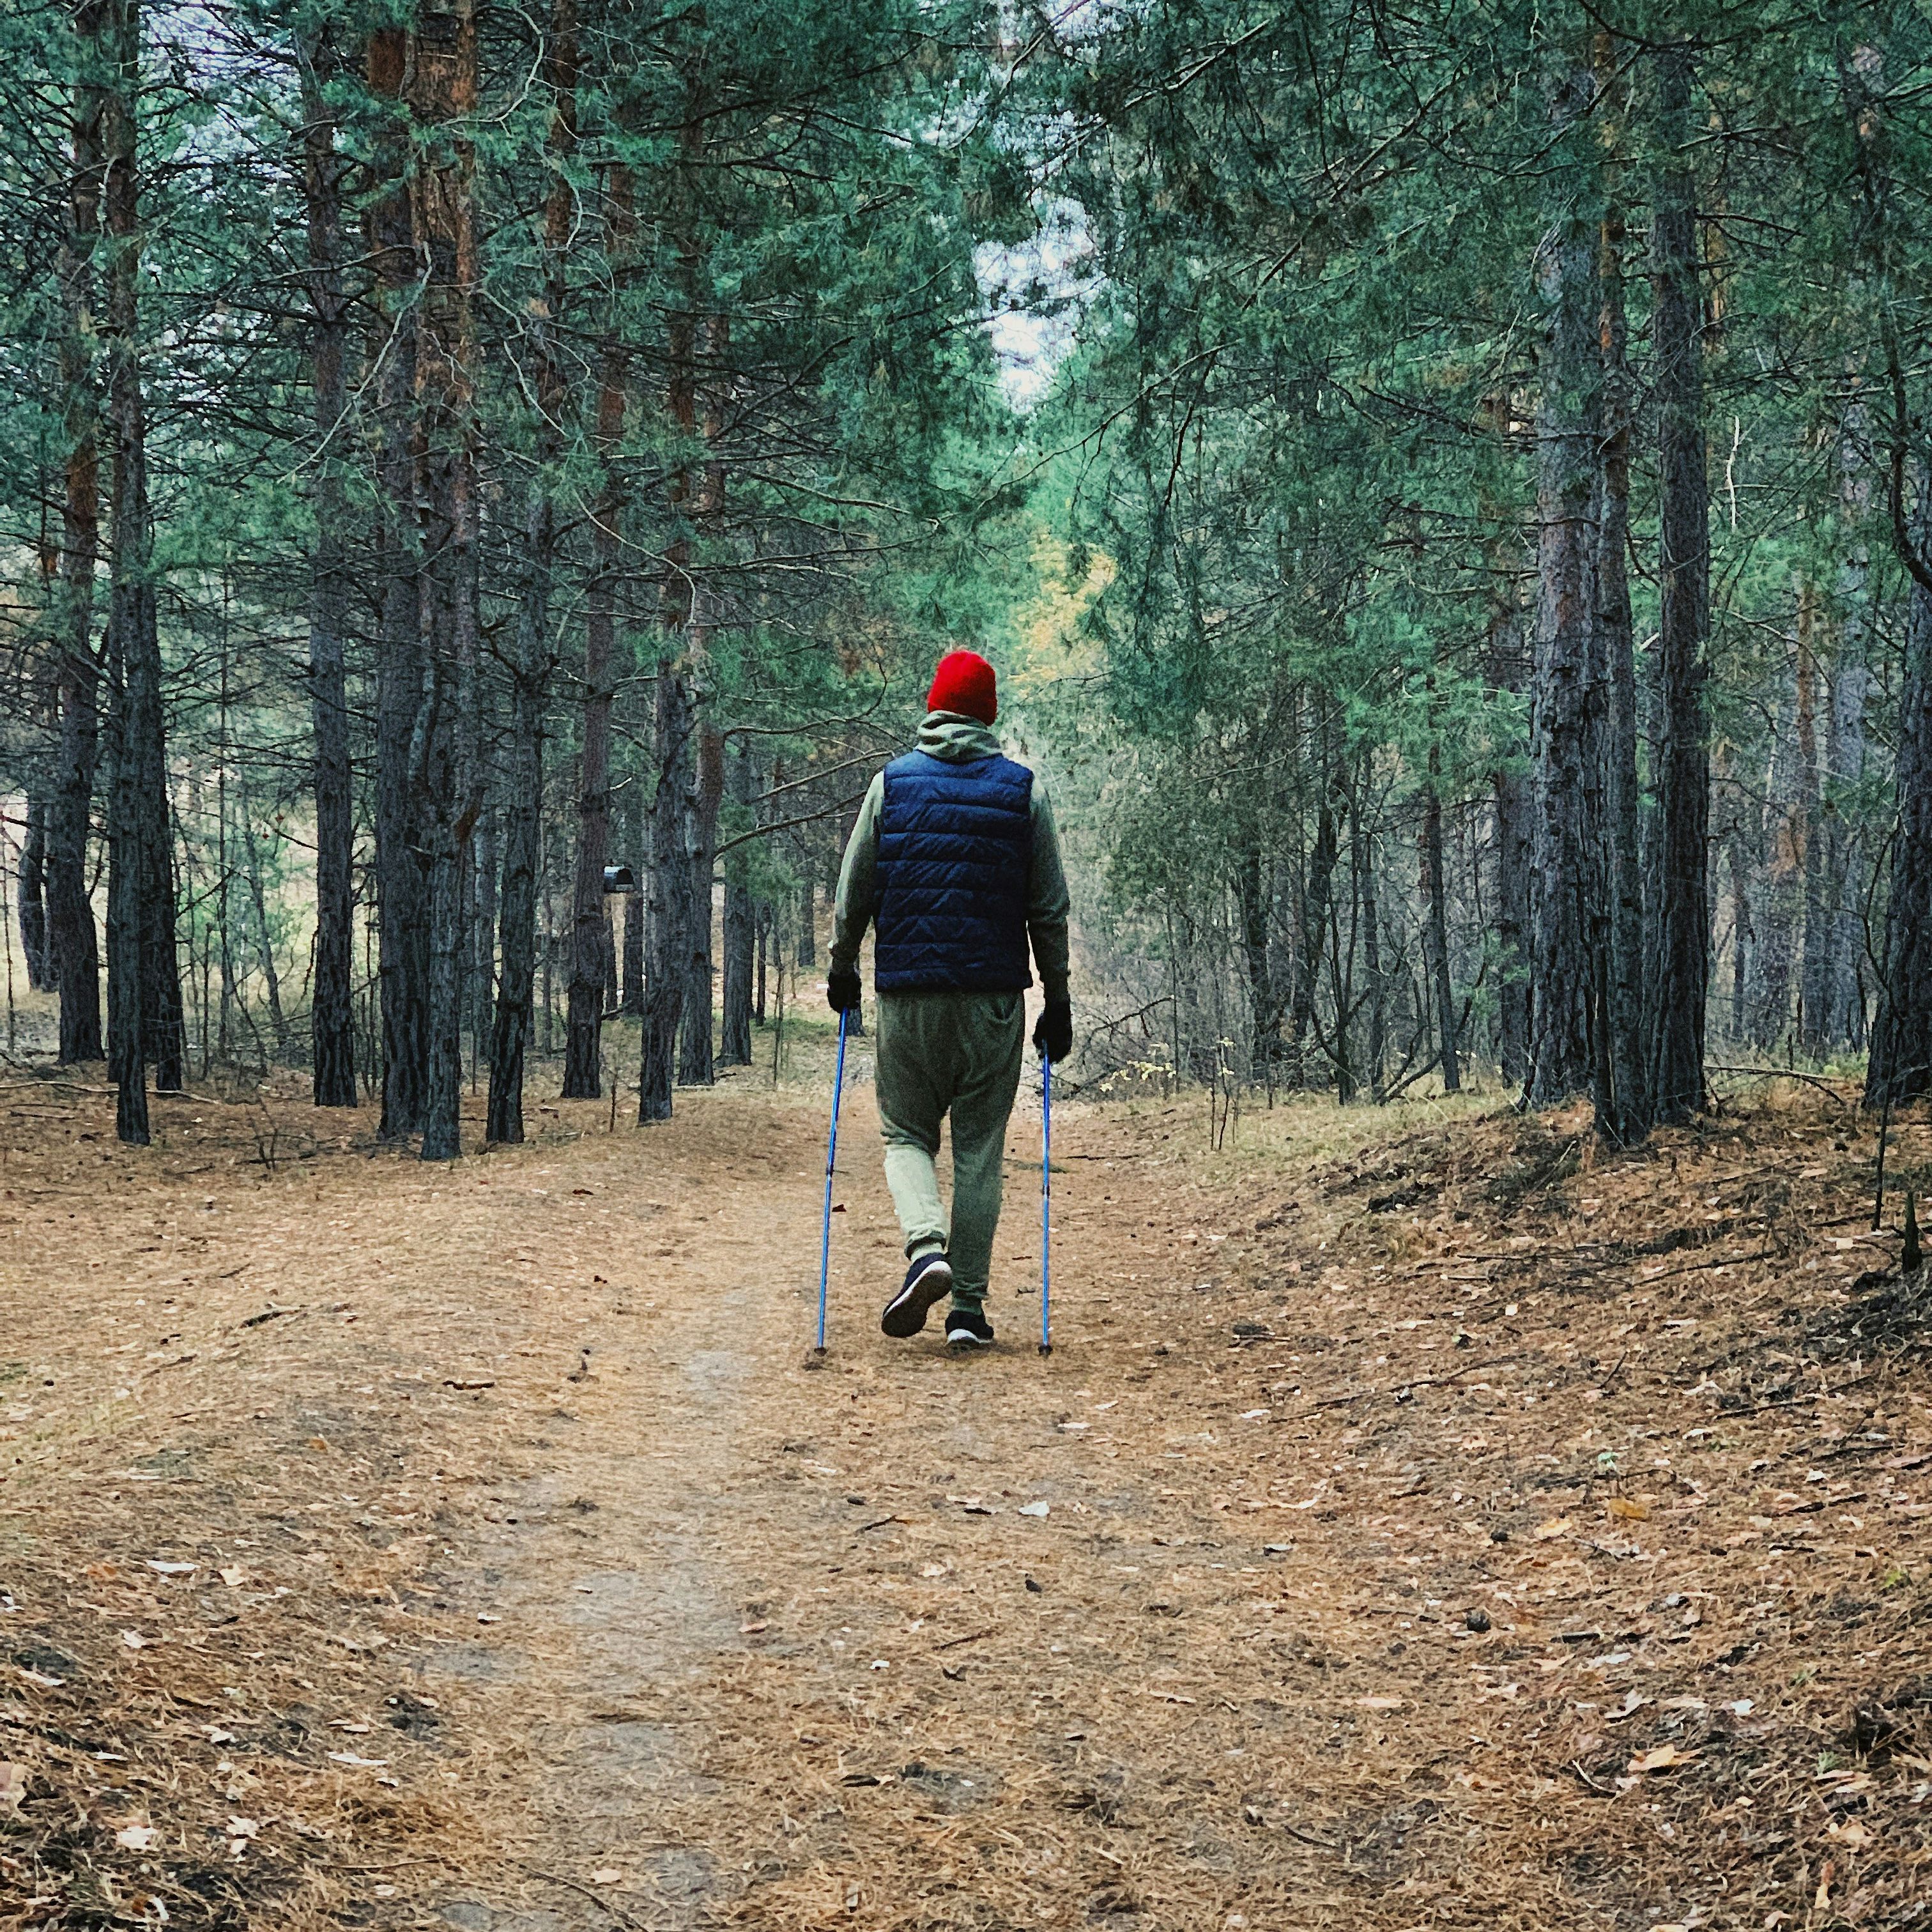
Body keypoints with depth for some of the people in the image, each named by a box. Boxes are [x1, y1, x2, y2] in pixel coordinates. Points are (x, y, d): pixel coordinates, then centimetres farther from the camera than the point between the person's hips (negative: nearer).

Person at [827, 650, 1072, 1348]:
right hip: (994, 999, 0)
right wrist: (1057, 1001, 10)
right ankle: (969, 1307, 4)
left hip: (907, 995, 0)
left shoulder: (892, 782, 3)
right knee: (980, 1150, 6)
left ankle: (927, 1248, -14)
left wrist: (843, 967, 20)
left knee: (906, 1133, 12)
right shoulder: (1024, 791, 3)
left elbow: (854, 893, 5)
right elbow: (1049, 909, 4)